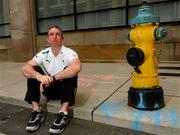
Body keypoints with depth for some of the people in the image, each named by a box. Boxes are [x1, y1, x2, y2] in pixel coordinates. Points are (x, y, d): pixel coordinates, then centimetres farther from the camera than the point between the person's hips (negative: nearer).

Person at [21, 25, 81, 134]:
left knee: (70, 71, -31)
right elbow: (24, 69, -21)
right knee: (34, 71, -16)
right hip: (50, 89, 3)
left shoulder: (69, 53, -18)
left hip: (66, 89, -3)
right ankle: (37, 111, -17)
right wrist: (38, 76, -43)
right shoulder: (43, 54, -8)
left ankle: (63, 114, -32)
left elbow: (77, 67, -42)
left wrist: (53, 78, -41)